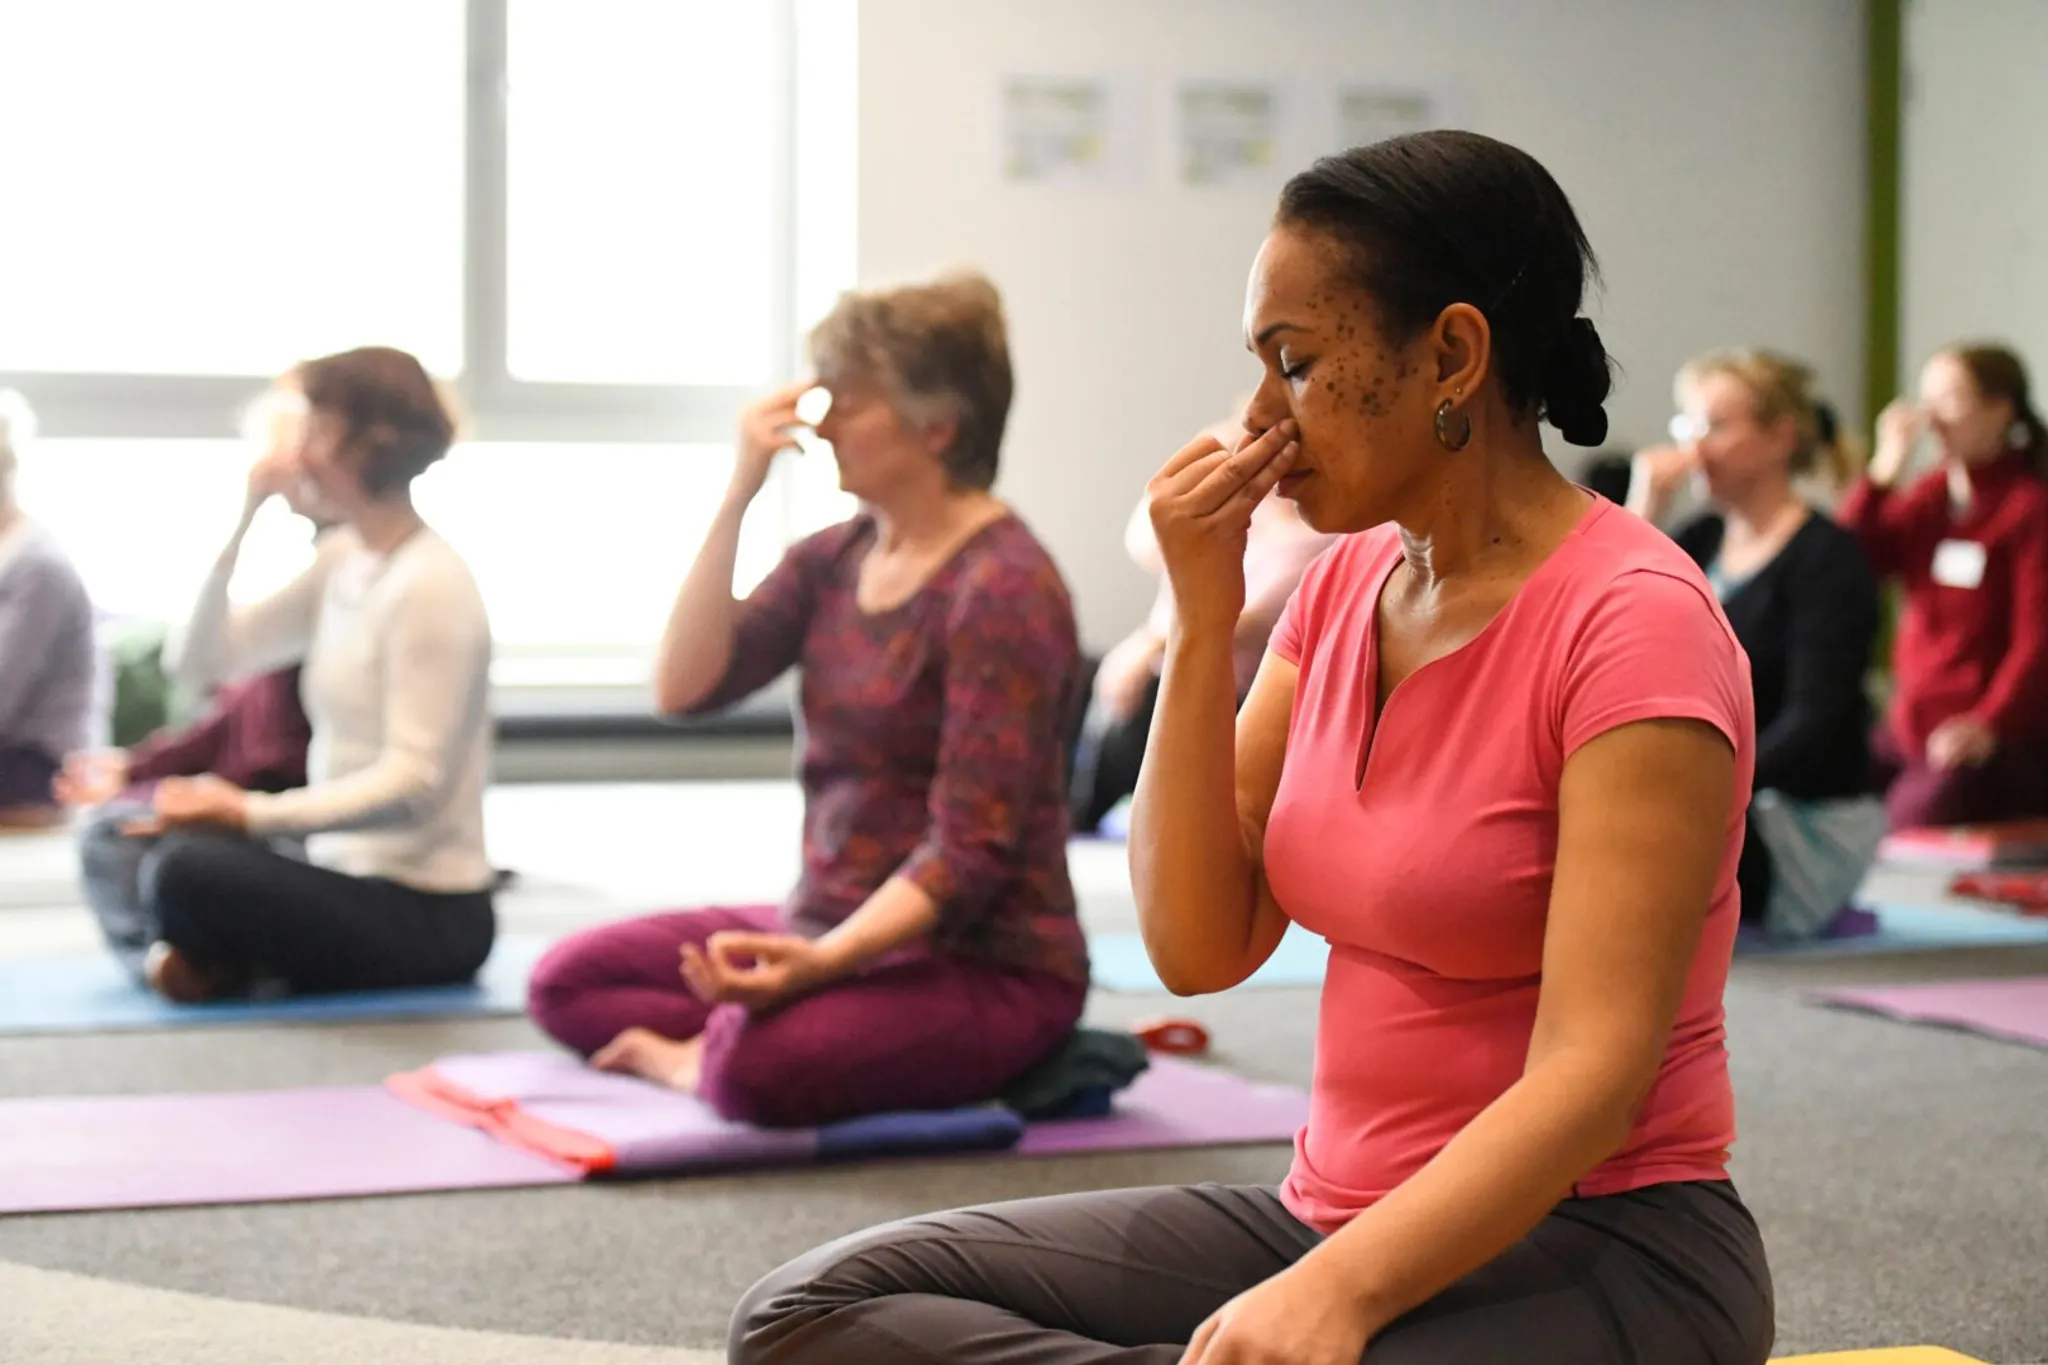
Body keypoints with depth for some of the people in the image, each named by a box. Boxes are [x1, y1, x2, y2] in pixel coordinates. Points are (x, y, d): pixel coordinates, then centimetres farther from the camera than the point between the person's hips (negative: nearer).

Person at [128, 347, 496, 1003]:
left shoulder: (431, 584, -16)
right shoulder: (342, 560, 10)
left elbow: (413, 782, -22)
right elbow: (198, 662, 8)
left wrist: (251, 814, -28)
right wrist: (239, 525, -1)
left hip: (428, 917, -9)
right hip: (354, 875, 9)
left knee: (186, 872, -27)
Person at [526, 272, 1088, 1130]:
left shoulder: (1003, 587, -17)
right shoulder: (834, 559, 8)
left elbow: (970, 852, -21)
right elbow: (684, 688, -3)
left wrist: (824, 961, -32)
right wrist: (737, 498, -8)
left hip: (987, 963, -8)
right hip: (833, 925, 8)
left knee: (759, 1070, -34)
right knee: (569, 980, 3)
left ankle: (696, 1054, -4)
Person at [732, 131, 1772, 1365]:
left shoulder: (1631, 620, -15)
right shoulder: (1347, 585, 9)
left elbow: (1592, 1066, -22)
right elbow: (1202, 948, 3)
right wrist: (1202, 626, -6)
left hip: (1600, 1253, -7)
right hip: (1346, 1213, 8)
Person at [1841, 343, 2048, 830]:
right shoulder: (1929, 496, 14)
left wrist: (1989, 724, -27)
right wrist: (1885, 469, -2)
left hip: (1997, 739, -6)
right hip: (1909, 727, 6)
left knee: (1917, 819, -32)